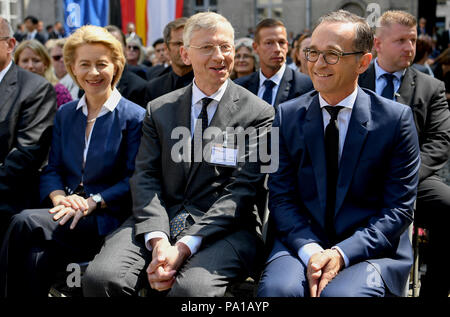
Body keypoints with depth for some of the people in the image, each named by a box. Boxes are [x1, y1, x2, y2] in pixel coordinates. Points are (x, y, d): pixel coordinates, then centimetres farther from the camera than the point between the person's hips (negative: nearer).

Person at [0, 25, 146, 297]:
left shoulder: (135, 117, 2)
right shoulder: (65, 114, 19)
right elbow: (52, 169, 14)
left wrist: (92, 202, -17)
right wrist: (59, 197, -9)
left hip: (106, 218, -4)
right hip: (67, 214, 4)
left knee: (24, 222, -29)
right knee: (39, 257, -31)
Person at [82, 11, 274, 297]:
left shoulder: (258, 114, 3)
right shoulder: (159, 110, 14)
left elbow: (241, 191, -5)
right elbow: (146, 177, 6)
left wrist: (184, 246, -16)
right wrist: (158, 240, -14)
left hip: (224, 231, -3)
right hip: (160, 223, 3)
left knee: (192, 288, -35)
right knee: (99, 278, -24)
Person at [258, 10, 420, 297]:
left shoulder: (397, 119, -2)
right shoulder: (287, 117, 5)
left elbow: (399, 209, -3)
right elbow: (281, 198, 3)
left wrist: (341, 253, -16)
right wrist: (310, 252, -16)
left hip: (372, 249, -1)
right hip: (303, 240, 2)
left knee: (340, 293, -32)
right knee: (277, 288, -30)